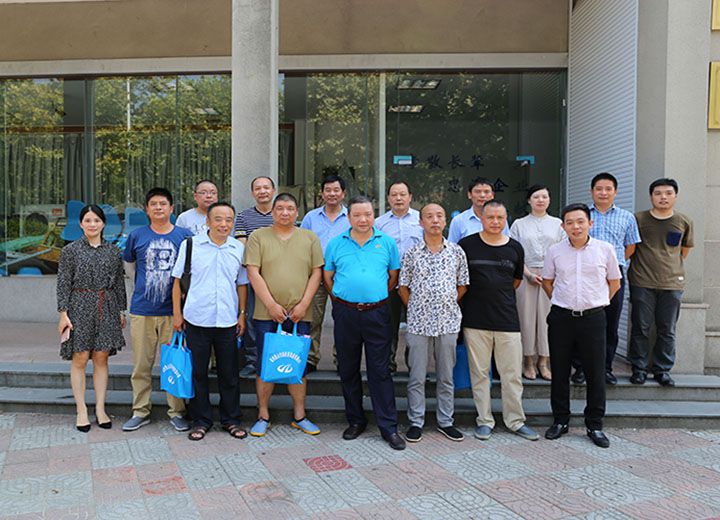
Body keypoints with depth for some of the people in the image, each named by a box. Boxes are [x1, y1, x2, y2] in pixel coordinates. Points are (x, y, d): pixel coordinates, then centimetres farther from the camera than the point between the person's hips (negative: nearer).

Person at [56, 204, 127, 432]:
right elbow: (63, 284, -1)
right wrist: (63, 313, -8)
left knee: (101, 358, 6)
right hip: (80, 308, -2)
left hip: (107, 309, 2)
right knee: (80, 359, 1)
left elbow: (120, 283, 11)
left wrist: (121, 311, 9)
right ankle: (81, 411, 11)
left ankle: (100, 410, 13)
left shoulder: (113, 251, 9)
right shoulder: (70, 250, 1)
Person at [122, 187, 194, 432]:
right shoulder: (137, 236, 4)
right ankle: (140, 412, 21)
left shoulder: (184, 235, 2)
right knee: (141, 364, 8)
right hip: (142, 310, 1)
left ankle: (177, 412, 16)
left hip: (173, 310, -1)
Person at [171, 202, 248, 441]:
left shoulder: (239, 248, 5)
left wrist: (242, 314, 9)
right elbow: (178, 280, 4)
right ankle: (201, 420, 22)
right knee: (198, 372, 7)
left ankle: (231, 419, 23)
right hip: (196, 319, -1)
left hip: (227, 320, 2)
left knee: (229, 373, 9)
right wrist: (177, 313, 1)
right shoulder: (190, 245, -1)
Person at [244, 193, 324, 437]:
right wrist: (272, 305, -11)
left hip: (300, 314, 2)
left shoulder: (310, 238, 9)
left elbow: (316, 273, 5)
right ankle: (263, 416, 16)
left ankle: (299, 416, 19)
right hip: (267, 314, -1)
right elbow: (253, 273, -4)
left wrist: (303, 305, -6)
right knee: (265, 365, 3)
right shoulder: (258, 237, 4)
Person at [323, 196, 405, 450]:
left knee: (380, 371, 1)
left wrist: (377, 299, 8)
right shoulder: (336, 244, 5)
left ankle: (389, 427, 9)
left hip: (377, 313, -1)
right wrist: (341, 301, 7)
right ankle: (355, 420, 25)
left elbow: (394, 276, 11)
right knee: (348, 370, 10)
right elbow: (327, 277, 12)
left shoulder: (387, 242, 4)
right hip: (345, 313, 2)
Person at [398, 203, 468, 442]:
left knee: (446, 376, 11)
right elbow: (403, 287, 7)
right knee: (417, 376, 5)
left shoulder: (457, 252, 4)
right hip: (418, 322, -1)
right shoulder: (411, 253, 0)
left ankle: (445, 421, 24)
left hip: (448, 321, 2)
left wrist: (448, 305, 6)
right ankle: (415, 422, 17)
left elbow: (463, 285, 11)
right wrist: (416, 309, 3)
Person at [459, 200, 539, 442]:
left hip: (507, 320, 2)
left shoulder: (515, 247, 6)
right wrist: (479, 295, 8)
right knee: (479, 373, 7)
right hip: (475, 320, -1)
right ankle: (484, 420, 19)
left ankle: (515, 421, 20)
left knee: (512, 374, 6)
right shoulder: (467, 245, -1)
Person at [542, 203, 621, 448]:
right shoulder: (555, 251, 2)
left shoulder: (605, 249, 0)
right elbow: (547, 281, 15)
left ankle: (594, 425, 18)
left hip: (593, 318, -1)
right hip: (561, 318, 1)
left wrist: (597, 303, 6)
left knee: (596, 373, 4)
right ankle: (560, 421, 23)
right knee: (560, 371, 8)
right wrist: (561, 303, 9)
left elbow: (614, 282, 11)